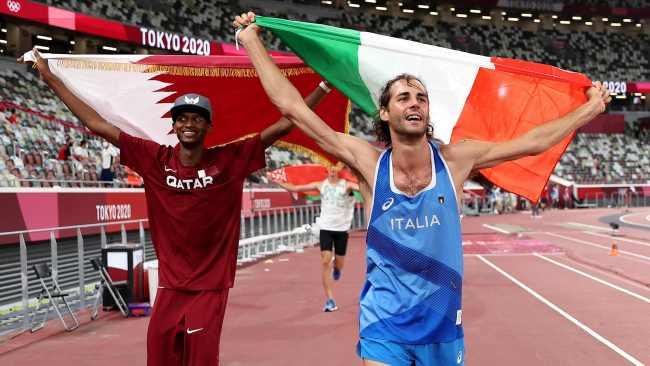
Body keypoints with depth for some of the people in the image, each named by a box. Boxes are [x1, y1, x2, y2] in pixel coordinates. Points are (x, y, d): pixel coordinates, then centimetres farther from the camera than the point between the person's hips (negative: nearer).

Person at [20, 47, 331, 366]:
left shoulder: (229, 159, -6)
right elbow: (96, 124, 0)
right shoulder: (156, 159, -3)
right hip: (170, 285, 2)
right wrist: (50, 79, 2)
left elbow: (283, 125, -7)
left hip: (211, 286, -2)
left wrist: (323, 87, -11)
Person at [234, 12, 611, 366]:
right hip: (384, 327, -2)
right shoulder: (369, 162, -9)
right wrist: (252, 40, -5)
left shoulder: (454, 160, -6)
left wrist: (591, 108, 9)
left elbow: (533, 142, 3)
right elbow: (292, 106, -9)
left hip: (443, 325, 2)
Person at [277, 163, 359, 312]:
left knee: (339, 263, 8)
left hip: (341, 228, -1)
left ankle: (336, 268, 49)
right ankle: (330, 300, -6)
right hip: (325, 228, 1)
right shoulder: (320, 185, 2)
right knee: (325, 262, -10)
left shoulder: (346, 185, -4)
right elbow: (294, 188, 5)